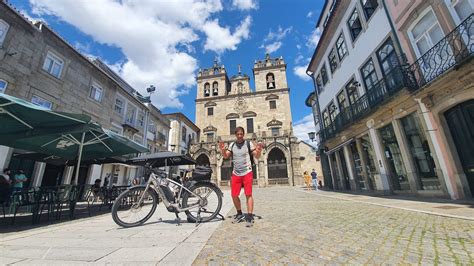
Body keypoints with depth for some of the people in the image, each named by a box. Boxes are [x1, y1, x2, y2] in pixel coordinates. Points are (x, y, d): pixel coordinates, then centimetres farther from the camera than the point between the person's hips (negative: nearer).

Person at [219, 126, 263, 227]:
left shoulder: (249, 143, -3)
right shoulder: (232, 145, 7)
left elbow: (257, 156, -3)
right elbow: (225, 156, 6)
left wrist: (259, 150, -25)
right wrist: (222, 150, -13)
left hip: (247, 173, -4)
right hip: (235, 174, 4)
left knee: (248, 194, -4)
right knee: (234, 195, 7)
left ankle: (250, 217, 6)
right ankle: (239, 214, 27)